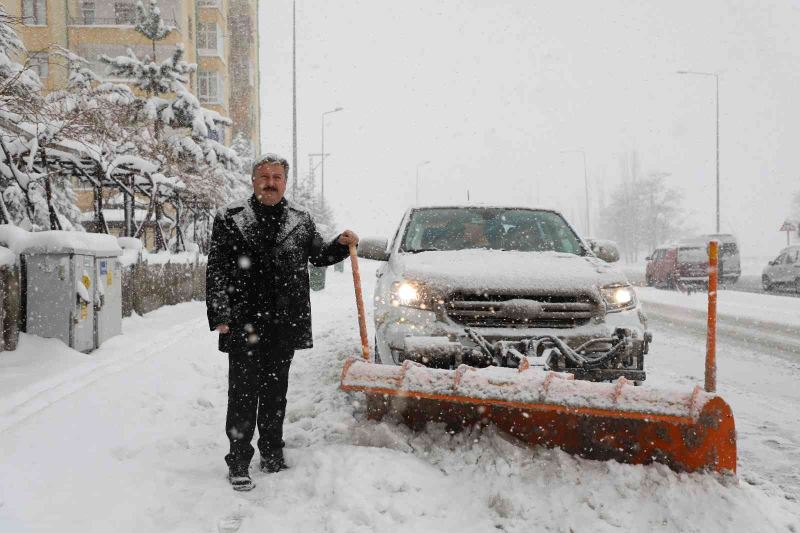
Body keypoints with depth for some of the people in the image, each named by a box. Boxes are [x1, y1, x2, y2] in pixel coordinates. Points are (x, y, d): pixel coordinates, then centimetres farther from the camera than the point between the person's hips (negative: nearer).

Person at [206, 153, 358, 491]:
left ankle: (272, 455, 26)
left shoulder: (300, 221, 10)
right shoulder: (230, 219, -1)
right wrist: (219, 316, -10)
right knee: (243, 393, -2)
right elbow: (217, 271, -3)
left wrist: (341, 245, 7)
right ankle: (238, 462, 7)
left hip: (284, 325, 3)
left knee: (275, 393, 13)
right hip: (244, 324, -3)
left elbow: (318, 255, 26)